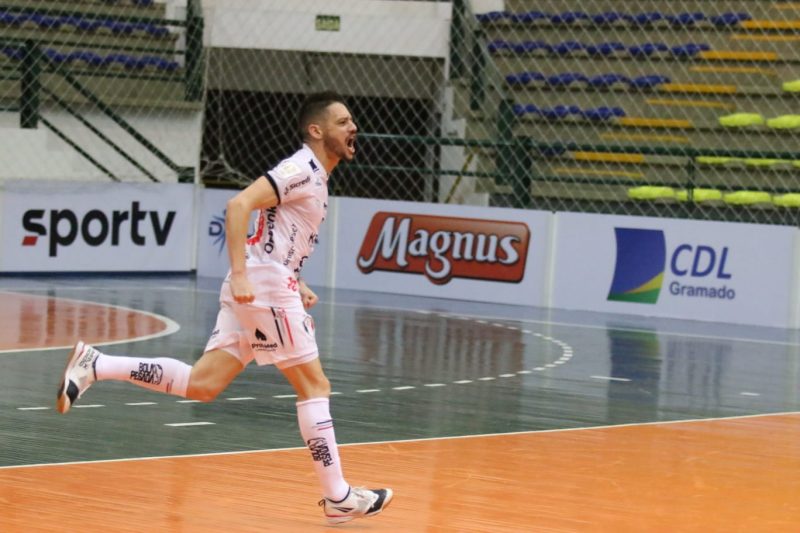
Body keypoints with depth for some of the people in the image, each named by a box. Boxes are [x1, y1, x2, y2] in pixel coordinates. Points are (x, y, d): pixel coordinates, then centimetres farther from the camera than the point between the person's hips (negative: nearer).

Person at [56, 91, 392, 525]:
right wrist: (240, 274, -27)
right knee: (314, 386, -4)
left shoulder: (314, 176, 21)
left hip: (257, 288, 9)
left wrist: (296, 286, 19)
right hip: (265, 283, -9)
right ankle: (338, 497, 0)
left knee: (201, 384, 2)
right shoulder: (303, 168, -10)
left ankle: (94, 365, 0)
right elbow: (239, 205, -21)